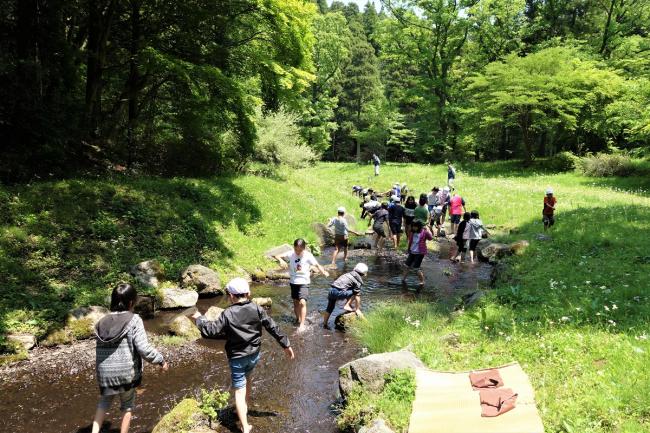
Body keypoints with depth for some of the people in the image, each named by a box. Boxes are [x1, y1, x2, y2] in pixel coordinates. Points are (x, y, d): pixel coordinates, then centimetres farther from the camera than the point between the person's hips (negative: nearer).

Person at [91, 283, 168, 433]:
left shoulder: (102, 322, 3)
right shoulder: (134, 320, -12)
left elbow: (100, 350, 6)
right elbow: (143, 348, -18)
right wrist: (161, 360, -5)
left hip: (104, 373, 4)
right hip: (126, 373, -4)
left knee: (105, 401, 27)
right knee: (127, 405, 18)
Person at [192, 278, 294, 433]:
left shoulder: (227, 314, -18)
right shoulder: (257, 309, -7)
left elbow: (210, 330, -17)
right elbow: (273, 327, -5)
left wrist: (199, 318, 1)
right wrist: (286, 345, 3)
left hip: (237, 357, -4)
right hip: (254, 355, 5)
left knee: (239, 390, 3)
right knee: (246, 379, 29)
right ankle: (245, 409, 45)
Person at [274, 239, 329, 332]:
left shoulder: (308, 255, -11)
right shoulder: (291, 254, -6)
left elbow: (317, 265, -9)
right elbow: (277, 256, -5)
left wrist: (324, 272, -27)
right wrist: (281, 260, -28)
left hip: (304, 282, -4)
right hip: (293, 282, 4)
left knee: (302, 302, -17)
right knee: (295, 302, 16)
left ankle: (302, 324, -12)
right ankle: (298, 319, 38)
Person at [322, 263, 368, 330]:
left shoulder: (349, 274, 24)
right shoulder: (358, 280, -1)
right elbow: (357, 296, 0)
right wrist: (357, 309, 10)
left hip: (331, 290, 8)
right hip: (338, 292, -8)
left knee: (329, 308, 22)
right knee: (355, 292, 1)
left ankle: (325, 324, 32)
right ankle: (347, 306, 5)